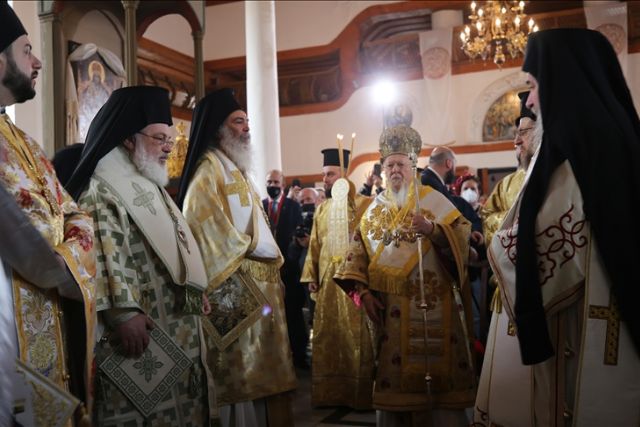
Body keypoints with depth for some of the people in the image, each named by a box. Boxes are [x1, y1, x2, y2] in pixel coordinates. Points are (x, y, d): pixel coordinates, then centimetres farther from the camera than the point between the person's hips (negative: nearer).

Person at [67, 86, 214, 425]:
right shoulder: (101, 191, -11)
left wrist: (196, 292, 21)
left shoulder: (152, 187, 19)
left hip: (176, 328, 9)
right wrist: (123, 314, -25)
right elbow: (104, 257, -21)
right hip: (142, 328, -9)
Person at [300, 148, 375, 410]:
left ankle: (359, 394, 12)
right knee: (327, 338, 10)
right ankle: (330, 393, 21)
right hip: (327, 282, 6)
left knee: (356, 338, 0)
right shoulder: (322, 209, 15)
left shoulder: (364, 204, -4)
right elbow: (314, 245, 16)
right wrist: (311, 276, 10)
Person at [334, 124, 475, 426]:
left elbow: (462, 235, -6)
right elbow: (358, 249, 8)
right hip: (390, 306, 3)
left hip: (432, 302, -3)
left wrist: (432, 229, -24)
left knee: (437, 367, -2)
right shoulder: (375, 208, 13)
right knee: (394, 372, 7)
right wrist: (363, 291, -4)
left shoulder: (434, 200, 4)